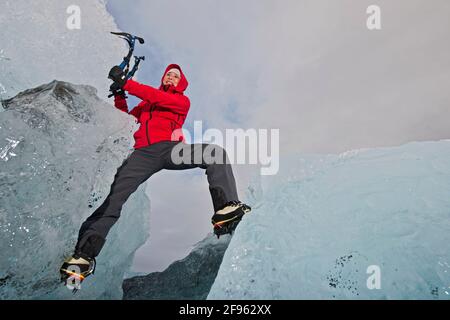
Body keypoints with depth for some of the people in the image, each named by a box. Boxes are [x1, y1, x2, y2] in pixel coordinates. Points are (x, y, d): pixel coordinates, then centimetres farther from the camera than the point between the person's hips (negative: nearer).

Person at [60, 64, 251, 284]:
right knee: (115, 195, -17)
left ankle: (225, 210, -38)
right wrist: (119, 95, 17)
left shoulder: (182, 100, 22)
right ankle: (85, 253, -18)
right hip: (143, 152, 2)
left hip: (170, 148, -2)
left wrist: (126, 83, 0)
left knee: (215, 153, -26)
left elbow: (159, 98, 3)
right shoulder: (146, 102, 34)